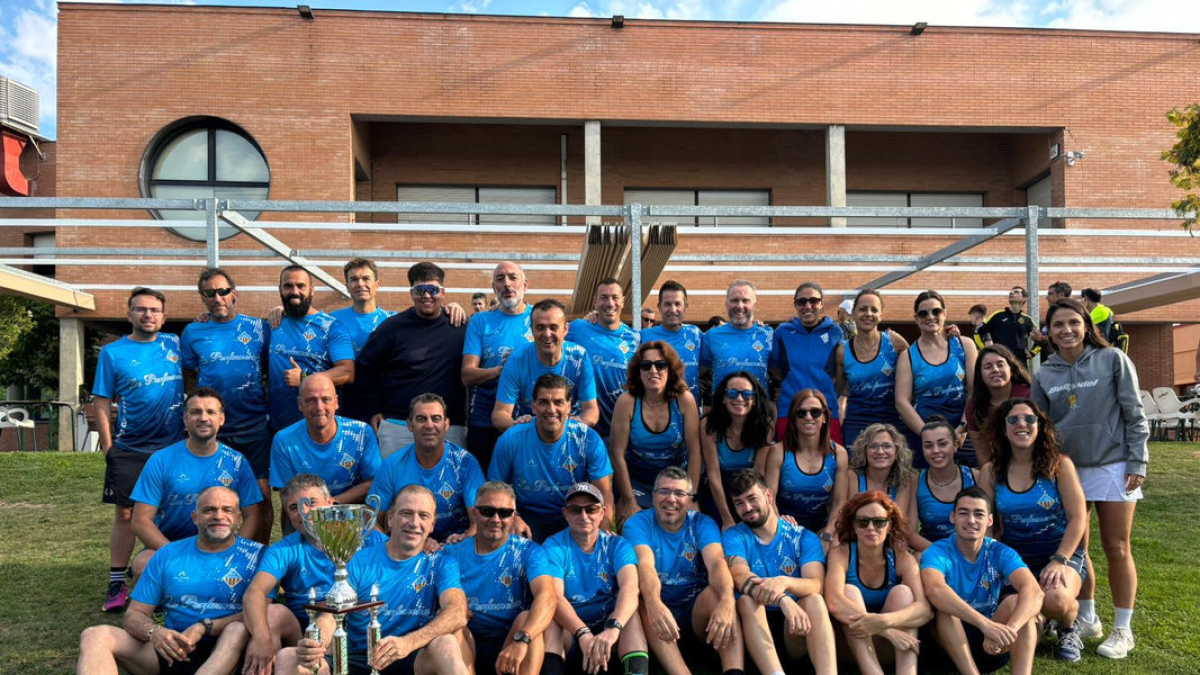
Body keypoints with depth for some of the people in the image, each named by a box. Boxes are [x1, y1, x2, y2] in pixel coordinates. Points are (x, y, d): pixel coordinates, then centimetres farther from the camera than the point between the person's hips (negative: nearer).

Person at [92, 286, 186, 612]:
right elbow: (101, 403, 1)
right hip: (129, 450, -2)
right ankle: (116, 585, 10)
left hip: (173, 447, 2)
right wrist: (108, 447, -5)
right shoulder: (113, 353, 1)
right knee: (125, 514, 1)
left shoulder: (175, 344, 6)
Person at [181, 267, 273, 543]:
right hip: (211, 430, 1)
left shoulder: (259, 327, 6)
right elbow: (185, 376, 14)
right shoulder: (193, 332, 7)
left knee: (261, 496, 1)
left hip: (255, 426, 0)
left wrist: (269, 404, 1)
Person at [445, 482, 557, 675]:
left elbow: (548, 597, -21)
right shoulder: (453, 553, 6)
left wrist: (521, 640, -38)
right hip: (467, 645, 1)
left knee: (527, 617, -29)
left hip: (509, 643, -1)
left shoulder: (528, 551, -3)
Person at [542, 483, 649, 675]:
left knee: (632, 613, -29)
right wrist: (583, 634, -40)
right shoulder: (554, 546, -6)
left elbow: (630, 588, -23)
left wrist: (613, 628, -44)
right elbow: (554, 597, -21)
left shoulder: (618, 545, -3)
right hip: (568, 629, -1)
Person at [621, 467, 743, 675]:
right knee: (643, 602, -33)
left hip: (698, 611, 1)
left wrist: (726, 600, -43)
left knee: (716, 591, -30)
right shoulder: (637, 524, -3)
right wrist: (654, 603, -47)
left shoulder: (702, 524, 1)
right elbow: (645, 565, -24)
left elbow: (717, 563, -19)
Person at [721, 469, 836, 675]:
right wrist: (783, 600, -38)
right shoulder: (734, 537, 3)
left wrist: (784, 582, -36)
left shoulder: (804, 538, 6)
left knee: (814, 600, -28)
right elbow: (740, 577, -18)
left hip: (794, 630, 1)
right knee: (747, 600, -31)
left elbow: (817, 585, -13)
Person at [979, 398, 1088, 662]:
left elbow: (1078, 519, -9)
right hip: (1014, 557, 3)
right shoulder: (991, 472, 1)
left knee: (1055, 600, -33)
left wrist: (1059, 561, -18)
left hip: (1061, 553, -2)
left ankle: (1068, 630, 7)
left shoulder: (1059, 465, -6)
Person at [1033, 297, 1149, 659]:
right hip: (1066, 469, 3)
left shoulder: (1113, 360, -5)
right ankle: (1087, 618, 25)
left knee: (1117, 549, 4)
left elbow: (1134, 414, -4)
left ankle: (1122, 630, 15)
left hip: (1112, 466, -3)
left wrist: (1137, 462, -8)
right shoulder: (1044, 374, 3)